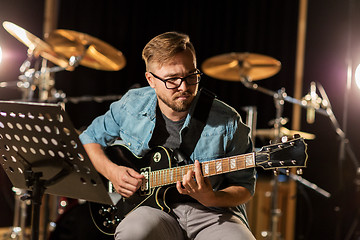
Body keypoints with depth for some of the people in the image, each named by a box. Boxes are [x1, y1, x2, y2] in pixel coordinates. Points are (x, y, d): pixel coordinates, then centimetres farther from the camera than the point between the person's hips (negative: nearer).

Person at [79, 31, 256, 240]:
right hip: (154, 206, 1)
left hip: (213, 213, -1)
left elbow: (245, 187, -2)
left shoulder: (227, 123, -9)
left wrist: (211, 199, -23)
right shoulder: (131, 105, 0)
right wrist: (111, 171, -2)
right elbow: (89, 138, 17)